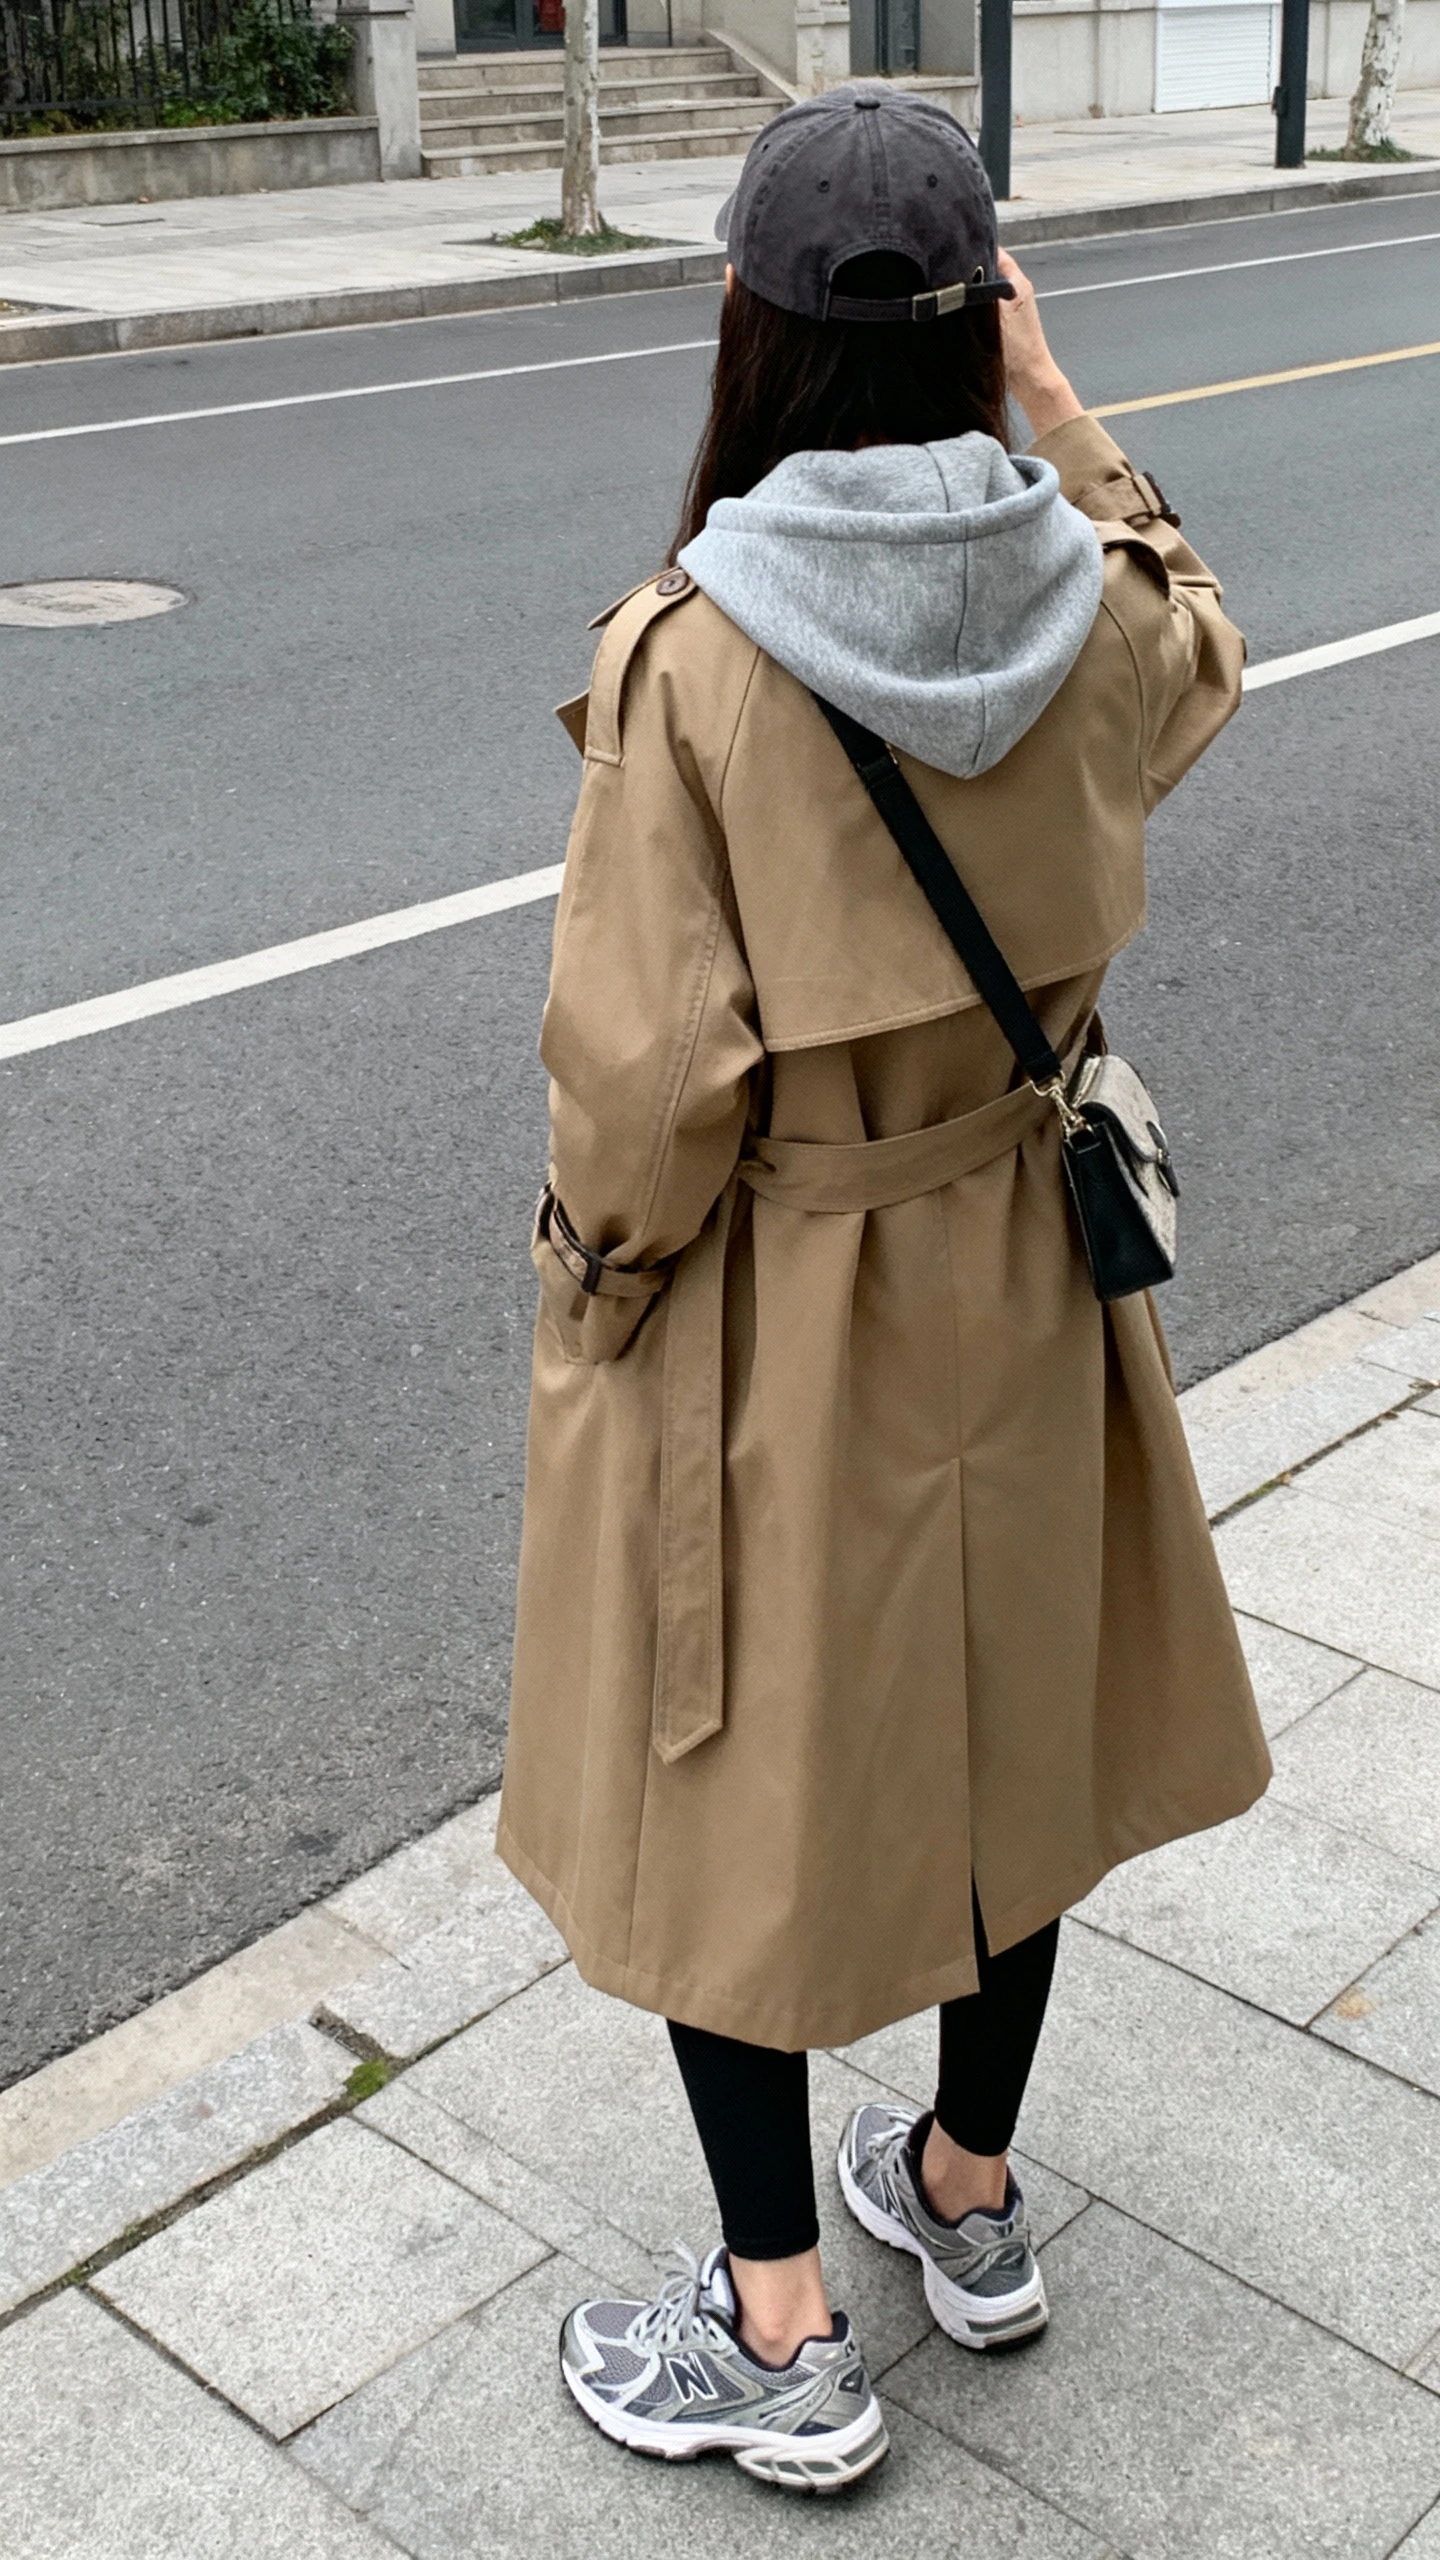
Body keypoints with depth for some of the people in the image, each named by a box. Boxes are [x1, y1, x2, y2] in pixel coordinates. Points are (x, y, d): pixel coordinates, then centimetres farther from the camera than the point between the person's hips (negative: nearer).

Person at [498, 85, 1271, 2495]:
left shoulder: (687, 654, -23)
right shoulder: (1087, 603, -9)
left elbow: (651, 1066, -22)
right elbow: (1191, 649, 17)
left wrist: (592, 1278, -3)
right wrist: (1054, 403, 13)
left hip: (762, 1311, -4)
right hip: (1016, 1270, 5)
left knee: (734, 1771, 13)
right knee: (998, 1717, 22)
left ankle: (781, 2338, 26)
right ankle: (972, 2194, 42)